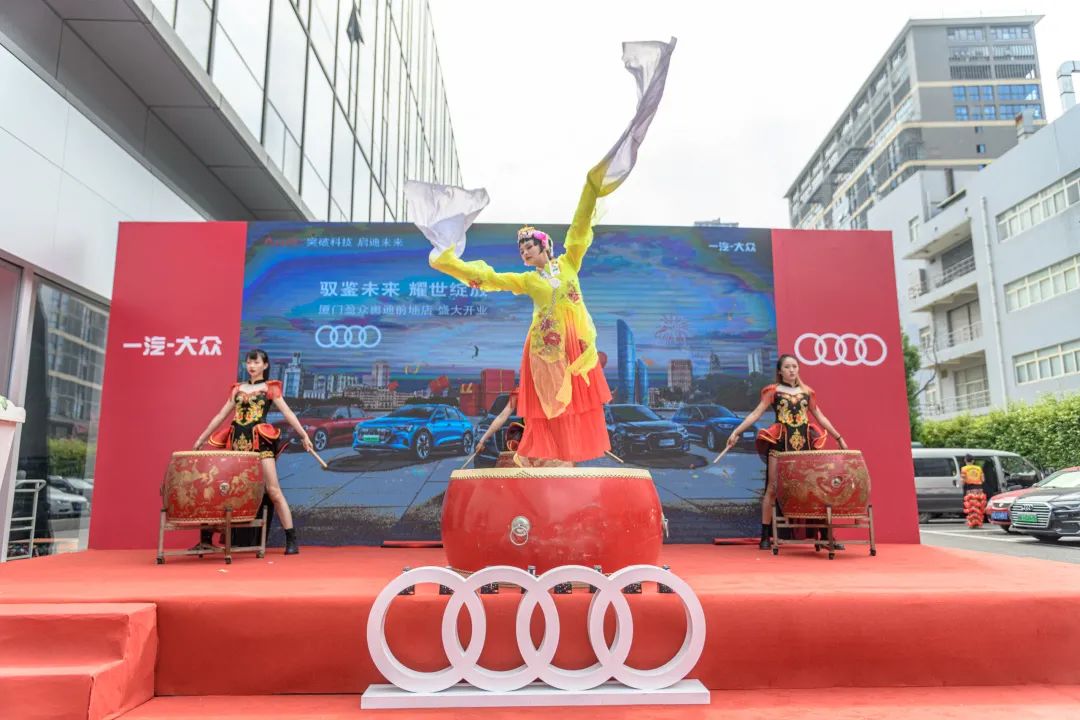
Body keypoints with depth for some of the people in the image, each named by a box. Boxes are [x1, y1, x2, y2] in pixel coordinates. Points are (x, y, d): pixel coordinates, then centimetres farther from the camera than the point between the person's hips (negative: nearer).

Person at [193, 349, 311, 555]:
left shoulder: (270, 388, 7)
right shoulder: (238, 389, 17)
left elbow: (287, 413, -2)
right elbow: (221, 416, 21)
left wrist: (304, 435, -12)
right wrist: (201, 439, 21)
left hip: (260, 442, -4)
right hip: (237, 442, 4)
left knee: (273, 491, -8)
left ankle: (291, 540, -6)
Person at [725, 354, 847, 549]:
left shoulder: (807, 391, 14)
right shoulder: (773, 391, 5)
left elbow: (820, 417, 20)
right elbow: (756, 414, -1)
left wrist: (839, 438, 19)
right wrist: (736, 432, -11)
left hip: (804, 443, 3)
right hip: (780, 443, -3)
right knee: (773, 487, -1)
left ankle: (825, 534, 9)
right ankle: (765, 536, 5)